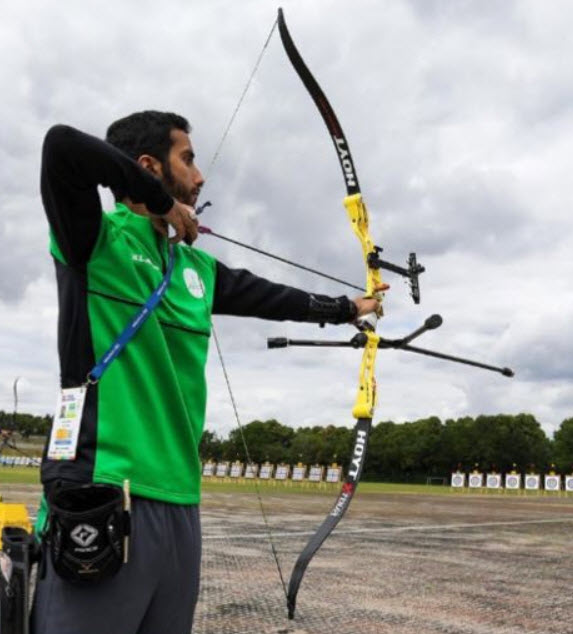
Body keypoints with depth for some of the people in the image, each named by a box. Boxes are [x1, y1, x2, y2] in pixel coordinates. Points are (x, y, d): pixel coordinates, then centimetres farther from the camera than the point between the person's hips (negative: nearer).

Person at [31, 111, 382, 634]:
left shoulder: (197, 268, 17)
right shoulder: (96, 238, -3)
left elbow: (269, 297, 31)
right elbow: (63, 146, -20)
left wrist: (347, 308, 42)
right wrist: (162, 201, -7)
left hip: (179, 505, 7)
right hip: (101, 499, -7)